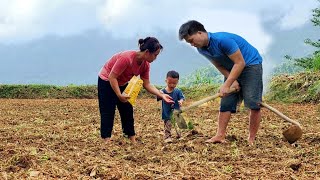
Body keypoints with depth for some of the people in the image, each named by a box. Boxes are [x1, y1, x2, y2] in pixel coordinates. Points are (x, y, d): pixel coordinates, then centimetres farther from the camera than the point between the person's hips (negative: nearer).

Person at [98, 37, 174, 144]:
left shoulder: (145, 64, -11)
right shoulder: (126, 58, -35)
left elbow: (147, 84, -7)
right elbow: (112, 77, -31)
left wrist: (162, 95, -17)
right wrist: (119, 95, -35)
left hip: (122, 84, 7)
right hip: (106, 82, -7)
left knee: (127, 111, 3)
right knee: (108, 113, -10)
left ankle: (133, 141, 5)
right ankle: (106, 141, -10)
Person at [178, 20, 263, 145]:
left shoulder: (222, 40, -31)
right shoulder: (201, 49, -5)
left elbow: (240, 63, -28)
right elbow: (220, 66, 2)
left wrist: (227, 85, -28)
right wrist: (232, 81, -14)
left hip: (251, 64, -8)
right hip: (232, 70, 8)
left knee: (253, 103, -13)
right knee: (226, 103, 0)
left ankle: (251, 139, -7)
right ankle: (220, 135, 0)